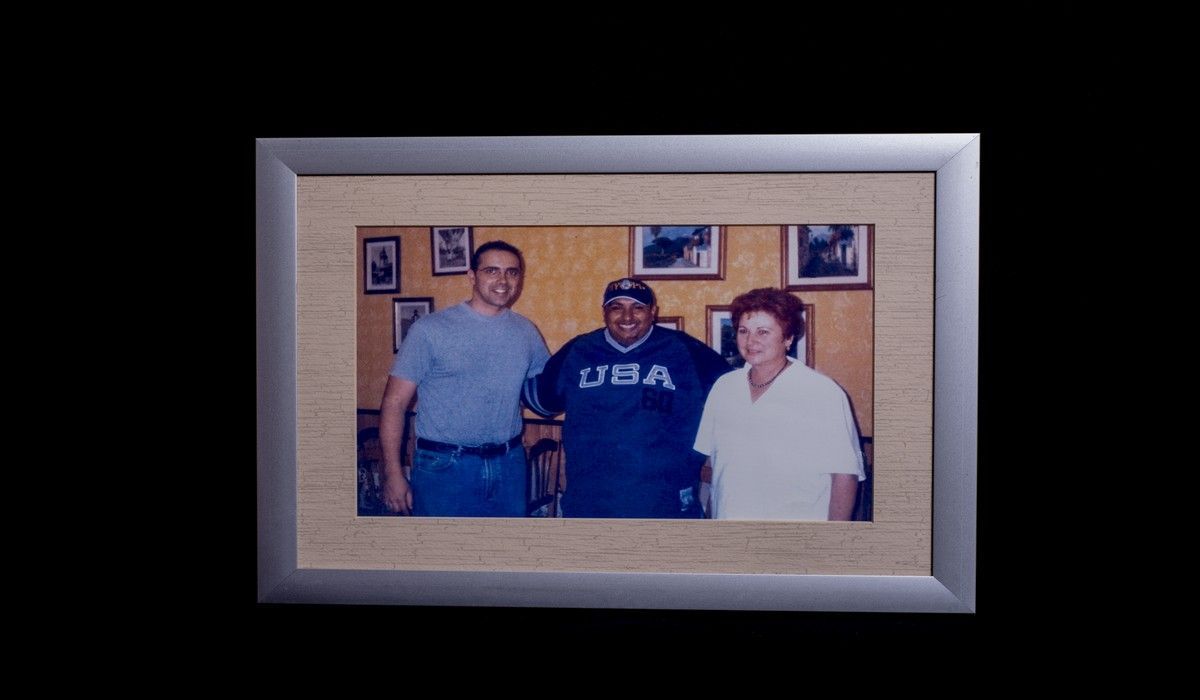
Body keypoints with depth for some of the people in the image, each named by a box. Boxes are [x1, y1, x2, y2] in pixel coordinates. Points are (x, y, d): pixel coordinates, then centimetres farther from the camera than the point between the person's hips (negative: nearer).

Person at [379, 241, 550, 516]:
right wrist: (393, 474, -11)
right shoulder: (431, 329, -7)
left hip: (509, 465, 4)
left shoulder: (526, 332, 5)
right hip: (444, 466, -4)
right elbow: (395, 402, -6)